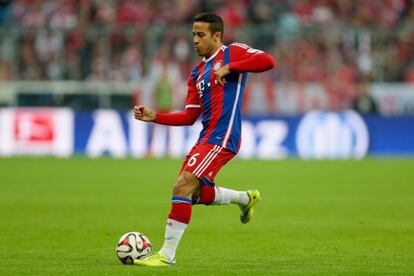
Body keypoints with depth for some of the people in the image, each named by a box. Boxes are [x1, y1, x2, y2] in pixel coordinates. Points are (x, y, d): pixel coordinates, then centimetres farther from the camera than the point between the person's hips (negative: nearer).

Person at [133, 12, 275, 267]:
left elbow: (268, 61, -17)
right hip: (206, 138, 9)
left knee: (183, 187, -18)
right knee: (195, 194, 16)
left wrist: (229, 67, -20)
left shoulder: (233, 53, -1)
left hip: (222, 138, -9)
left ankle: (167, 254, -14)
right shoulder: (197, 73, 20)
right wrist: (154, 117, 7)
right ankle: (246, 198, 37)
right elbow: (189, 117, 18)